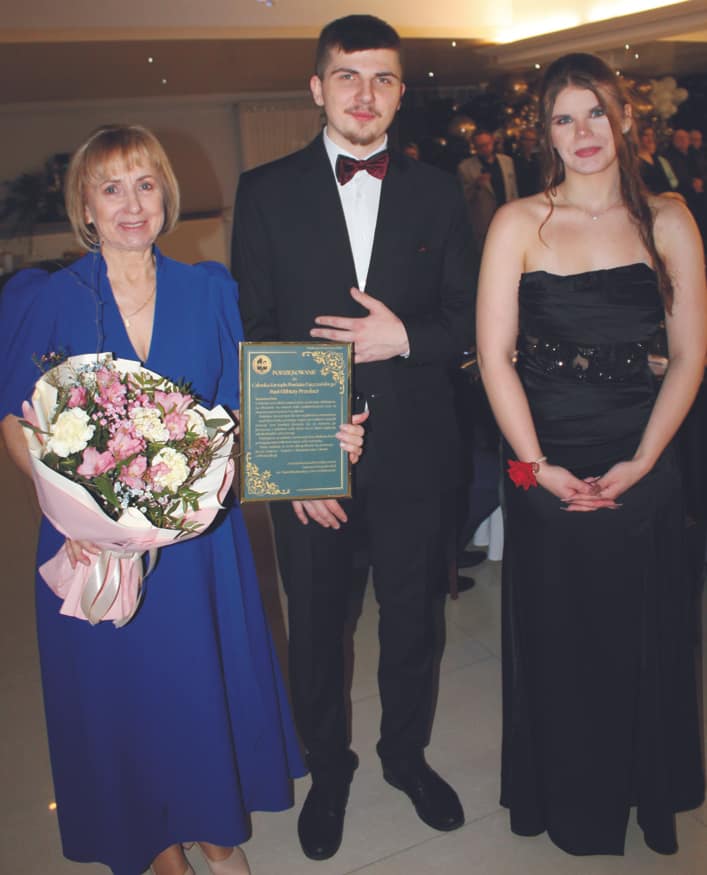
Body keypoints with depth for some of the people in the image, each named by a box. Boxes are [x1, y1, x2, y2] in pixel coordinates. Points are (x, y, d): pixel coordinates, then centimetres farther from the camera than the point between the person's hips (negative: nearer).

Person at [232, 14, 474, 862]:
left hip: (412, 449, 2)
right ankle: (328, 767, 40)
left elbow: (467, 320, 6)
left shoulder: (436, 192, 5)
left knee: (411, 615, 17)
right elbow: (251, 331, -4)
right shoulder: (265, 190, 0)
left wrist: (404, 337, -16)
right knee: (315, 625, 14)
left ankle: (407, 752, 44)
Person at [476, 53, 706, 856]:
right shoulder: (519, 223, -3)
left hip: (641, 471, 2)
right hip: (545, 468, -1)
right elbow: (493, 354, -7)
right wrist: (539, 465, -11)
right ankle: (567, 801, 39)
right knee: (555, 642, 12)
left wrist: (640, 462, -9)